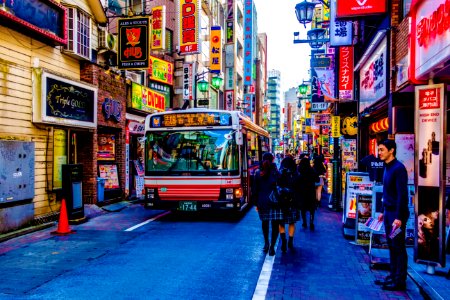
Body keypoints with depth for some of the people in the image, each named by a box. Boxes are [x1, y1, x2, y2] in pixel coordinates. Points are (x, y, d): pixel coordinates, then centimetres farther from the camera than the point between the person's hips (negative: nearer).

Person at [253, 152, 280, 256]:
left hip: (262, 202, 3)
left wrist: (256, 203, 11)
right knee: (275, 224, 3)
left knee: (265, 223, 19)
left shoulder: (258, 173, 0)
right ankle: (272, 246, -3)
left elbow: (255, 190, 3)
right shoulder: (275, 172, -7)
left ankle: (266, 244, 27)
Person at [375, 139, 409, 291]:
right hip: (388, 212, 9)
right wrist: (383, 211, 19)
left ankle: (400, 281, 7)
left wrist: (399, 217, -22)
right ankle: (393, 276, 23)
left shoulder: (398, 168, -15)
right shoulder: (387, 167, 12)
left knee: (398, 247, -1)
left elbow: (402, 194, -19)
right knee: (391, 246, 13)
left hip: (397, 214, -9)